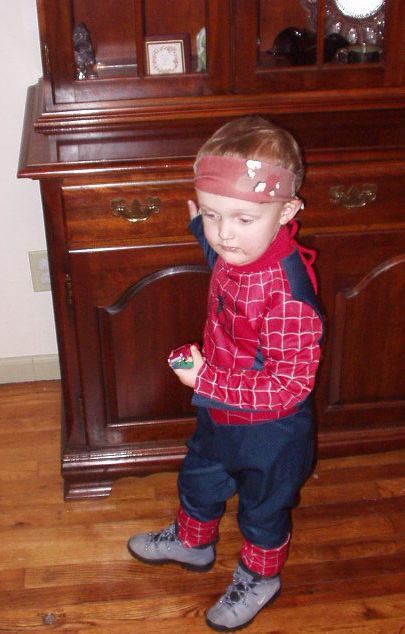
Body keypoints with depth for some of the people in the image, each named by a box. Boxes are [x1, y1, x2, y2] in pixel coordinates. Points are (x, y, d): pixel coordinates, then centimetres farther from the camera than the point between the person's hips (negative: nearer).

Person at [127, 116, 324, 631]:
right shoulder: (236, 252, -14)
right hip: (219, 411, 8)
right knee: (199, 479, 31)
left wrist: (206, 382, -33)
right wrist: (204, 224, 4)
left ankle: (258, 577, 51)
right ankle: (191, 542, 61)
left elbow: (290, 385, -34)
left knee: (264, 507, 22)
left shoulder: (287, 294, -39)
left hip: (269, 430, -8)